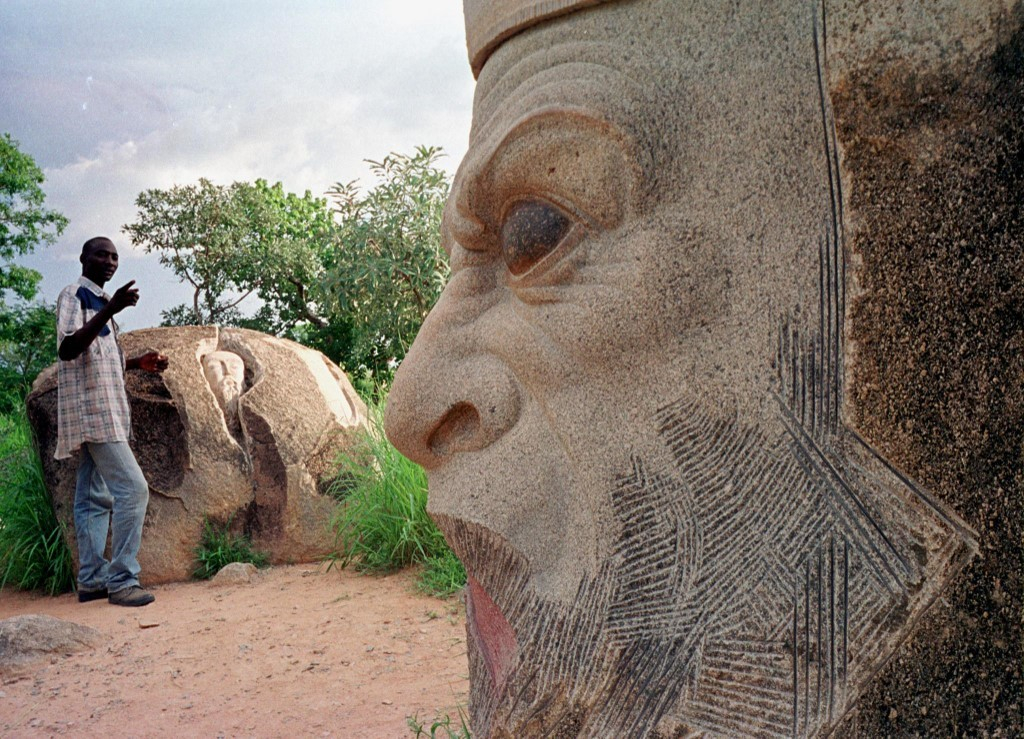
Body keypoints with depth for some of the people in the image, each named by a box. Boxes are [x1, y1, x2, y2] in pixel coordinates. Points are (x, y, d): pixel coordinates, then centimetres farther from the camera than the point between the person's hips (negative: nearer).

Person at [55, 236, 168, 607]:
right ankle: (121, 580, -13)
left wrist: (138, 363, 11)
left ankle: (92, 581, 11)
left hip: (103, 409, 10)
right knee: (132, 487, -15)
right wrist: (111, 310, -31)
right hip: (90, 406, -10)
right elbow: (67, 349, -23)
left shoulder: (100, 301, 21)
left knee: (95, 496, 8)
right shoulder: (73, 295, -7)